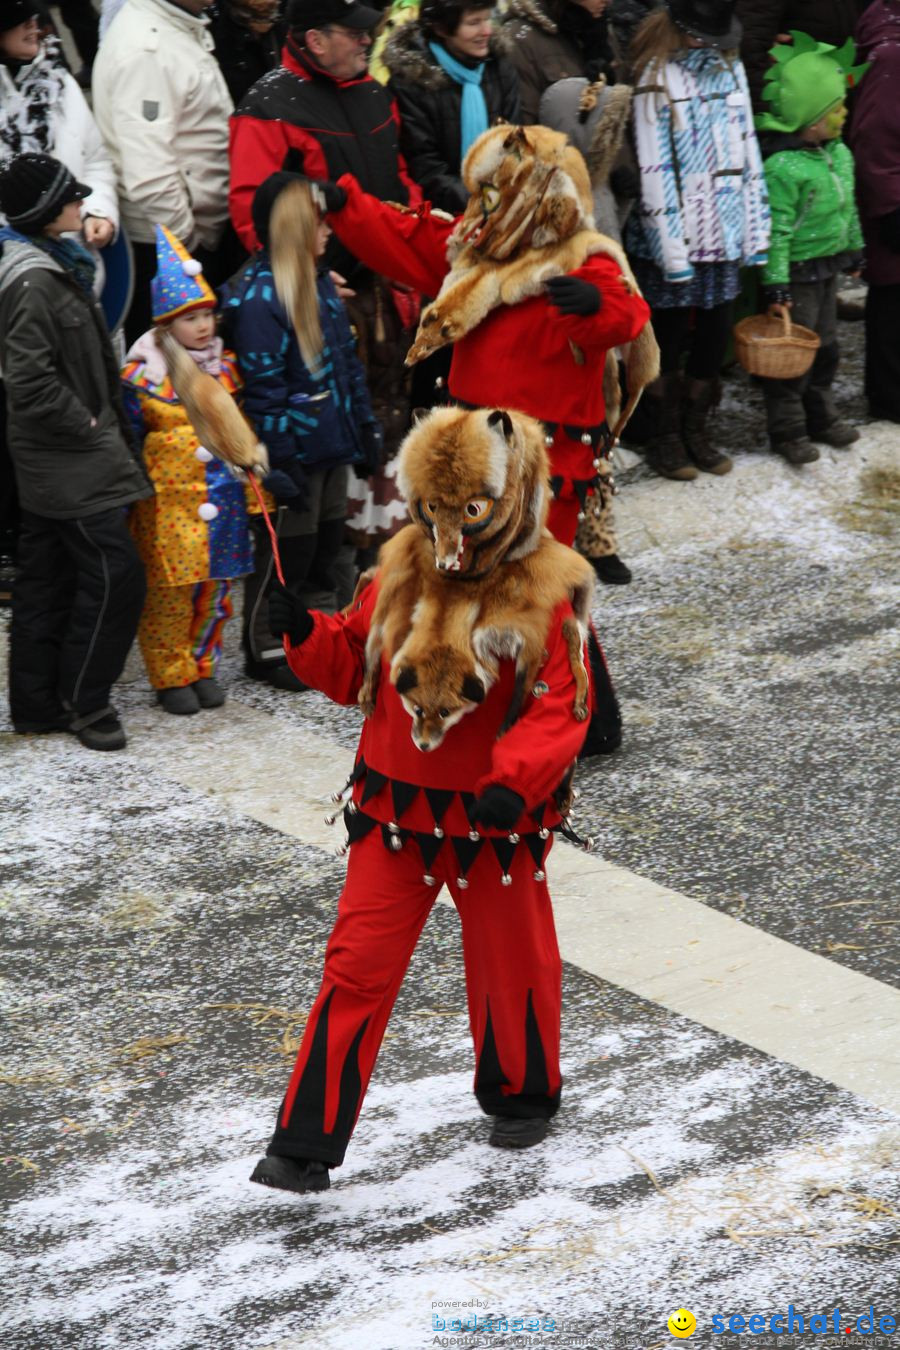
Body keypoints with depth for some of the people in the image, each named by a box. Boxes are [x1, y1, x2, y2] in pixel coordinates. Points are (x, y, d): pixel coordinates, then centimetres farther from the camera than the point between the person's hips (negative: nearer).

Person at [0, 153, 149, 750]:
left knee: (48, 580, 13)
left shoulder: (55, 268, 14)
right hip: (74, 466, -11)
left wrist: (100, 426, 15)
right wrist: (86, 426, -16)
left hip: (56, 462, 11)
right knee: (115, 573, -8)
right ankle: (84, 701, 1)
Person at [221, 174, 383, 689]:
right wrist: (280, 463, -21)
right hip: (295, 452, -8)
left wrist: (366, 430, 16)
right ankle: (267, 651, 16)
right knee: (285, 554, 3)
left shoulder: (321, 282, 9)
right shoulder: (258, 297, -19)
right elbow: (263, 388, -20)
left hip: (332, 449, 8)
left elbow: (349, 361, 17)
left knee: (325, 546, 18)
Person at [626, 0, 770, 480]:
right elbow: (654, 169, -13)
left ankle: (696, 432, 25)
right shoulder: (659, 77, -10)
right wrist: (671, 250, -16)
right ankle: (666, 438, 20)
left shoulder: (730, 67, 9)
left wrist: (756, 227, 8)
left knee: (715, 334, 10)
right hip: (677, 235, -5)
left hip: (724, 232, 6)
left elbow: (747, 147, 12)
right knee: (669, 337, 6)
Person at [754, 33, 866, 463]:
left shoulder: (839, 154, 2)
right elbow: (775, 231, -24)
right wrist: (776, 285, -23)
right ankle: (787, 431, 13)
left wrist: (854, 251, 23)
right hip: (796, 272, -9)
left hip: (828, 267, 9)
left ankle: (820, 416, 35)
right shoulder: (782, 167, -26)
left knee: (825, 346, 19)